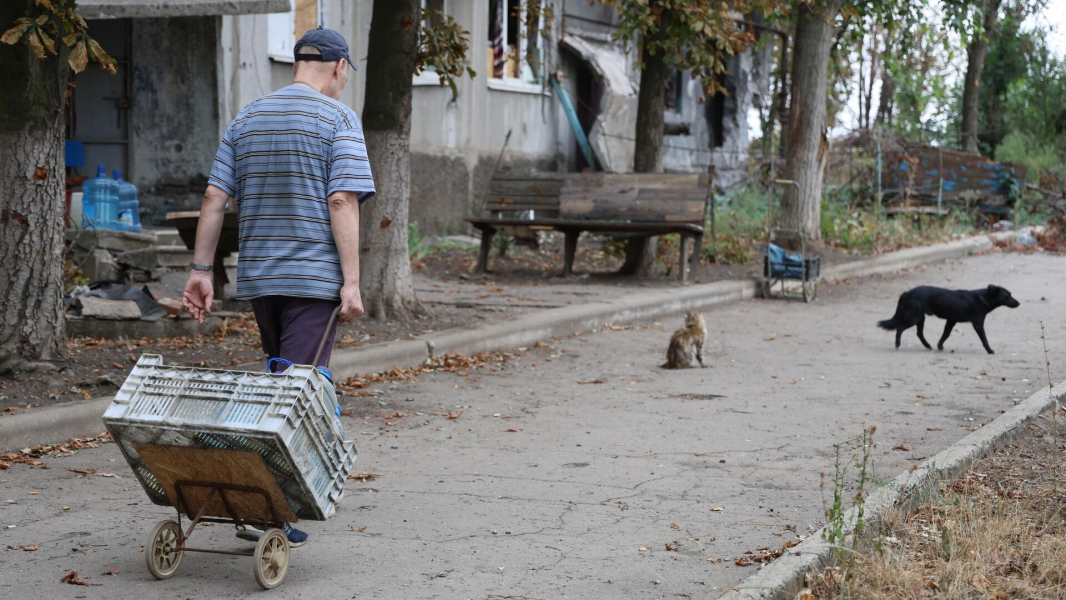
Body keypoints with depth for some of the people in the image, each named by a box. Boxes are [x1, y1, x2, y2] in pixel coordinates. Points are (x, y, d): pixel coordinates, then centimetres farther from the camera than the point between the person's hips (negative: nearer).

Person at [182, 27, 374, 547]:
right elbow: (342, 202, -15)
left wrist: (201, 271, 6)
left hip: (257, 276, 6)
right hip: (314, 278, -6)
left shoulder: (246, 120, 12)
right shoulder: (338, 119, -5)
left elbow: (215, 197, 6)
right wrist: (351, 282, -15)